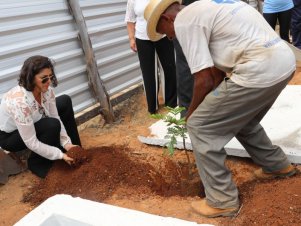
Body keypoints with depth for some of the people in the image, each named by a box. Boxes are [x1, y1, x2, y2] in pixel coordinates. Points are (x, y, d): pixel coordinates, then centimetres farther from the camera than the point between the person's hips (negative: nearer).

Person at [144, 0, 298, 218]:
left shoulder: (183, 21, -5)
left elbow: (204, 80, -8)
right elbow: (217, 70, 25)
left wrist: (191, 113, 10)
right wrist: (213, 105, 28)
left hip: (260, 71, -10)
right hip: (285, 61, 10)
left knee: (200, 126, 2)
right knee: (242, 120, 30)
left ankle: (222, 201, 12)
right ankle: (278, 165, 45)